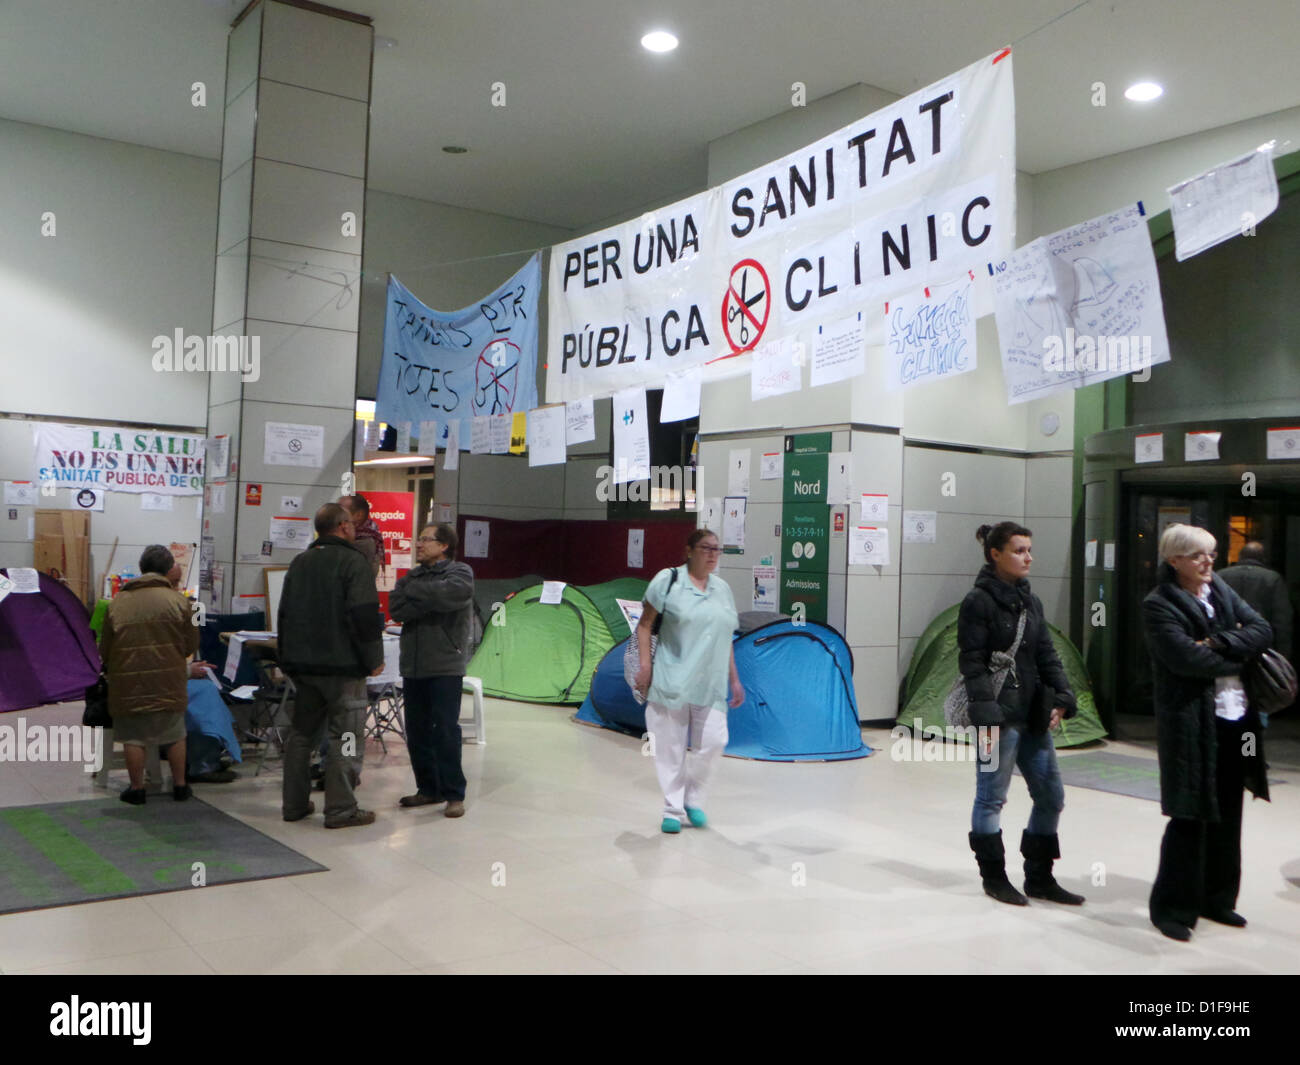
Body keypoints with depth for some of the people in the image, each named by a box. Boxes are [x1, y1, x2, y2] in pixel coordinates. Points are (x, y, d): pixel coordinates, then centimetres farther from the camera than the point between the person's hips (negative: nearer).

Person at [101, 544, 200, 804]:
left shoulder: (118, 603, 0)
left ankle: (136, 789, 15)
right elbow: (191, 644, 1)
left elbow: (104, 649, 6)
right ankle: (180, 786, 19)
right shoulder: (177, 600, -5)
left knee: (133, 737, 9)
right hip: (169, 681, 0)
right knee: (175, 735, 12)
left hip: (128, 683, 0)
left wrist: (113, 669, 26)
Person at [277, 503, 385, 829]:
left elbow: (285, 615, 19)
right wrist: (374, 660, -7)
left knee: (301, 733, 15)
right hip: (342, 666, -7)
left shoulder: (299, 563, 13)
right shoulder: (352, 561, -11)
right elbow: (365, 617, -17)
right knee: (346, 737, -2)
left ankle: (294, 804, 21)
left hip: (302, 665, 8)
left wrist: (289, 660, 26)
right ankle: (341, 810, -1)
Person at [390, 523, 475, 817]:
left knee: (446, 729, -6)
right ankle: (428, 789, 24)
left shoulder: (459, 573, -1)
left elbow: (450, 593, -25)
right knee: (417, 731, 11)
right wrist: (430, 601, -15)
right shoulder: (412, 576, 15)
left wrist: (414, 590, -10)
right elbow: (395, 608, -2)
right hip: (413, 667, 6)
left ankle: (454, 794, 4)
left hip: (445, 667, -6)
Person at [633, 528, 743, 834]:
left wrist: (734, 680, 16)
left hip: (710, 685, 4)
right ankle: (673, 809, 16)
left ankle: (693, 798, 16)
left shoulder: (723, 588, 14)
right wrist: (645, 664, -12)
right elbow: (644, 624, -1)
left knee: (714, 741, -7)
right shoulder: (668, 580, -1)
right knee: (671, 746, 2)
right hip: (671, 680, -4)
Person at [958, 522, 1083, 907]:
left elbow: (1047, 656, 14)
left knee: (1051, 796, 12)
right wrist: (987, 715, -20)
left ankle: (1039, 877, 25)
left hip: (1033, 715, 8)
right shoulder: (978, 601, -9)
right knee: (992, 798, 3)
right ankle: (994, 876, 18)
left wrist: (1061, 699, 1)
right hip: (999, 714, -8)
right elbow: (972, 664, -14)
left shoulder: (1030, 601, 13)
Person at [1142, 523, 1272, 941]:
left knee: (1227, 814, 14)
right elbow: (1187, 659, -20)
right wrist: (1239, 657, -8)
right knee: (1190, 817, -2)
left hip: (1236, 718, 7)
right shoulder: (1158, 605, -9)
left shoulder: (1221, 589, 11)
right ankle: (1173, 908, 10)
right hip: (1192, 722, -7)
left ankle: (1216, 899, 28)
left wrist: (1219, 642, -15)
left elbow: (1262, 630, 0)